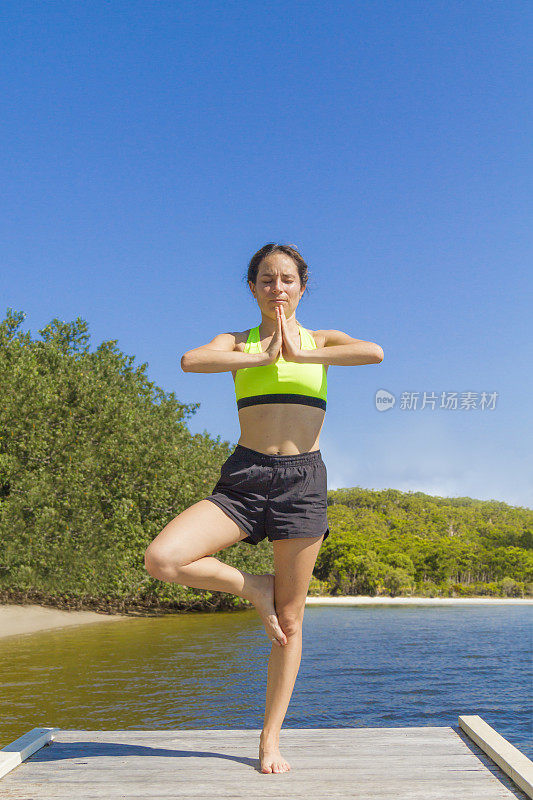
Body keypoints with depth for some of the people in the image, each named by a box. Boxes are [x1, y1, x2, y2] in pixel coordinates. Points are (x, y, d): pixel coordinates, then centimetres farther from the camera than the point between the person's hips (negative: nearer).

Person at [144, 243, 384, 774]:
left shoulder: (321, 341, 10)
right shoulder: (238, 343, 10)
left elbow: (374, 352, -13)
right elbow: (191, 360, -13)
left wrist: (298, 353, -10)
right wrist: (262, 357, -10)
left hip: (303, 478, 0)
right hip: (244, 477, 1)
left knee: (289, 622, 4)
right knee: (162, 559, -22)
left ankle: (270, 740, 22)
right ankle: (254, 588, 4)